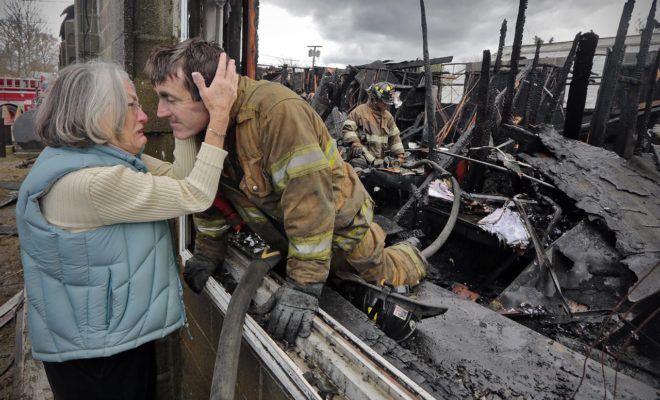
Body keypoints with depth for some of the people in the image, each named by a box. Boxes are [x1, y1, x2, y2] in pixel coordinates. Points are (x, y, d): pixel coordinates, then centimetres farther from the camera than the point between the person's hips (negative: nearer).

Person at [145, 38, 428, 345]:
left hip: (337, 222, -6)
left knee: (379, 273, 14)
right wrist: (206, 253, 5)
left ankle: (411, 258, 46)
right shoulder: (203, 123, -11)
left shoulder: (276, 110, -37)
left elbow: (308, 197, -38)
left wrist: (304, 286, -35)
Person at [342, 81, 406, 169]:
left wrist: (400, 155, 12)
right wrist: (354, 143, -20)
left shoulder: (388, 116, 18)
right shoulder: (360, 111, 0)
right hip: (361, 157, -5)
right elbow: (347, 129, -5)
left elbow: (394, 137, 20)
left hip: (378, 161, 6)